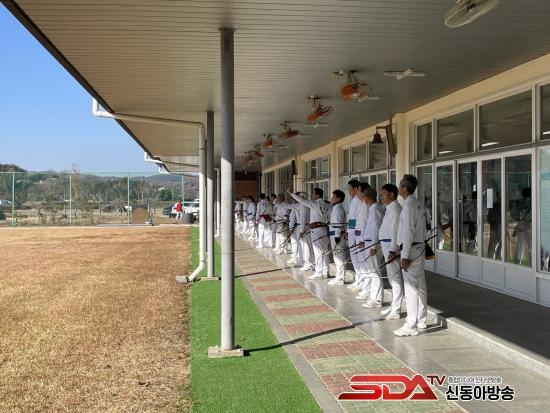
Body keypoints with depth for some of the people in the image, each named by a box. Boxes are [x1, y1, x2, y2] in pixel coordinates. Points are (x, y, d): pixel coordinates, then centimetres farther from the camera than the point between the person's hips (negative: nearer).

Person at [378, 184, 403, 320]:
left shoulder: (394, 209, -15)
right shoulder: (390, 208, 16)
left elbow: (395, 230, -20)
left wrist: (392, 250, -22)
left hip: (391, 246, -10)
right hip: (387, 245, 10)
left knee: (395, 278, -5)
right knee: (393, 278, 16)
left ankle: (395, 311, -1)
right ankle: (394, 307, 25)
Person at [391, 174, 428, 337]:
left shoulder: (409, 205, -16)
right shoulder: (417, 204, 14)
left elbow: (408, 232, -20)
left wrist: (405, 256, -19)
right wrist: (400, 251, 21)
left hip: (411, 250, -10)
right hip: (419, 247, 10)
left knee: (410, 287, -7)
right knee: (420, 286, 15)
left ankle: (411, 326, -4)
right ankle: (421, 320, 25)